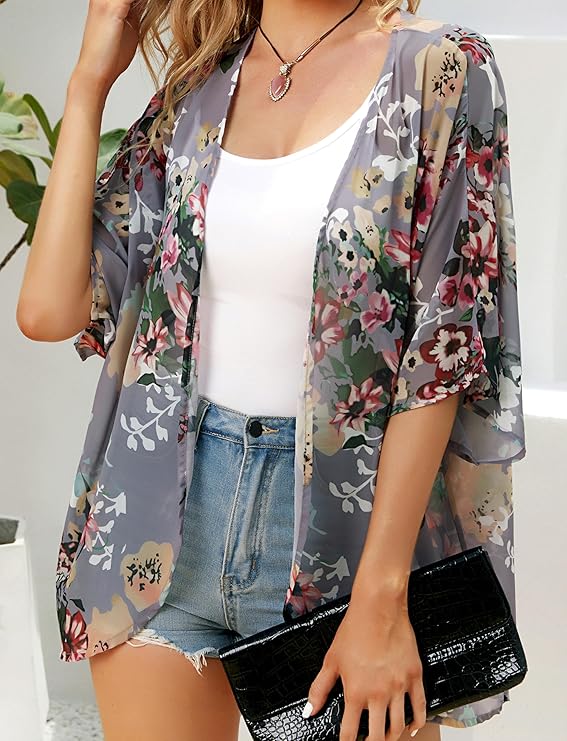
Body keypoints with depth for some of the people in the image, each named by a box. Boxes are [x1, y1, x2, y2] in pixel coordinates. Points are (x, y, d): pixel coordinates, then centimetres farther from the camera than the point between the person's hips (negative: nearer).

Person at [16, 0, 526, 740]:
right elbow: (51, 309, -2)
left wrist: (381, 596, -15)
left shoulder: (441, 70, -7)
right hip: (169, 511, 4)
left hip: (342, 513, -3)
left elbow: (444, 349, -11)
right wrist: (90, 80, -1)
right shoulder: (196, 89, 6)